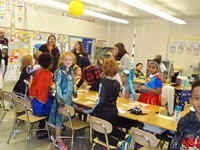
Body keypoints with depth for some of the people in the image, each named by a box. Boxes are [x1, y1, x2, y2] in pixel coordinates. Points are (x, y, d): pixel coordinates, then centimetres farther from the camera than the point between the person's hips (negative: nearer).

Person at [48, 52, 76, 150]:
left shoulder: (71, 71, 8)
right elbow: (57, 85, -18)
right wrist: (60, 98, -23)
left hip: (69, 98, 7)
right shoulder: (60, 72, -13)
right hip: (62, 98, -7)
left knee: (66, 117, 13)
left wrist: (74, 91, 25)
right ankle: (58, 140, 8)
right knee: (60, 117, -2)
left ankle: (58, 134, 28)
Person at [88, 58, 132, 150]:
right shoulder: (117, 83, 2)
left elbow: (100, 101, -21)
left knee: (102, 135, 8)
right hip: (114, 111, 7)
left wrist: (91, 113, -14)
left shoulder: (103, 83, -18)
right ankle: (126, 137, 6)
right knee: (112, 129, 30)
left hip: (104, 112, -6)